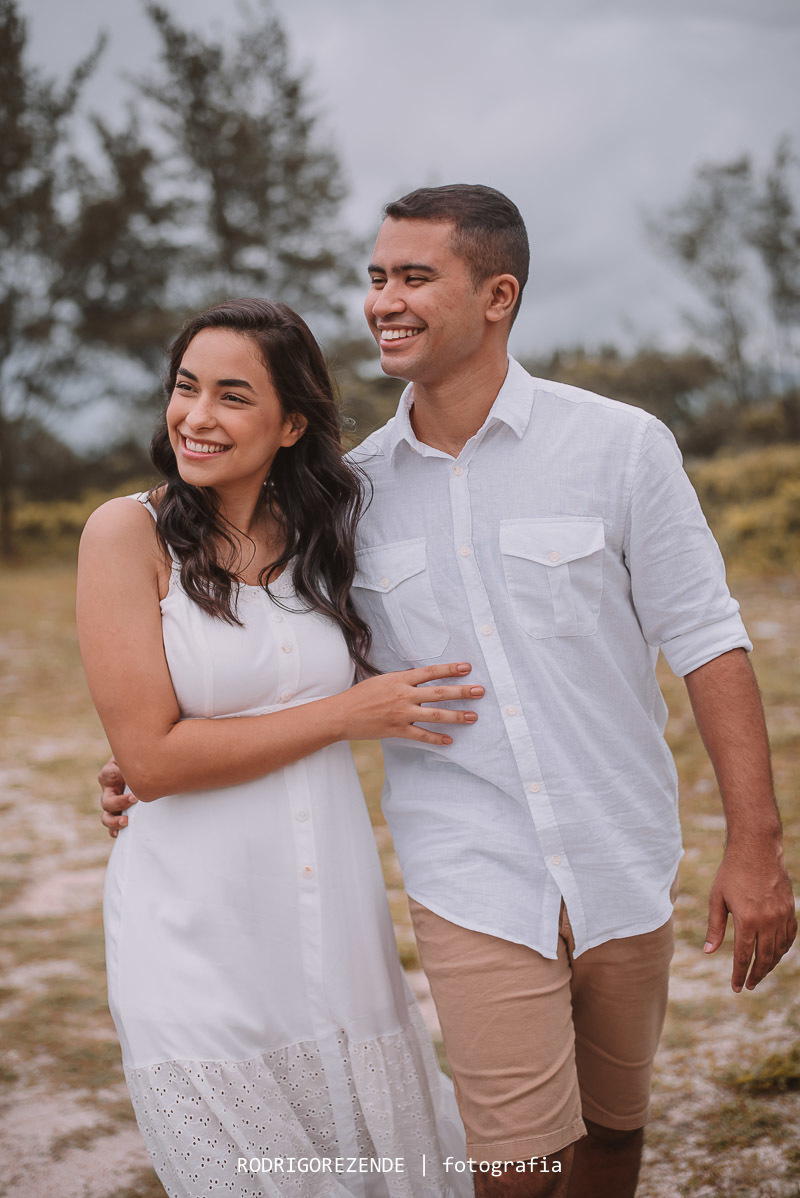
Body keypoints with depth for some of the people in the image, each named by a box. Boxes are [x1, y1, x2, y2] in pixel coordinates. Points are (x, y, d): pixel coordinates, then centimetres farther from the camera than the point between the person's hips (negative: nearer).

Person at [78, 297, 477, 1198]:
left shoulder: (318, 534, 6)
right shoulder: (129, 533, -9)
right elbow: (149, 757, -15)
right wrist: (349, 712, -12)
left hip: (332, 909, 5)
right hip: (195, 923, -5)